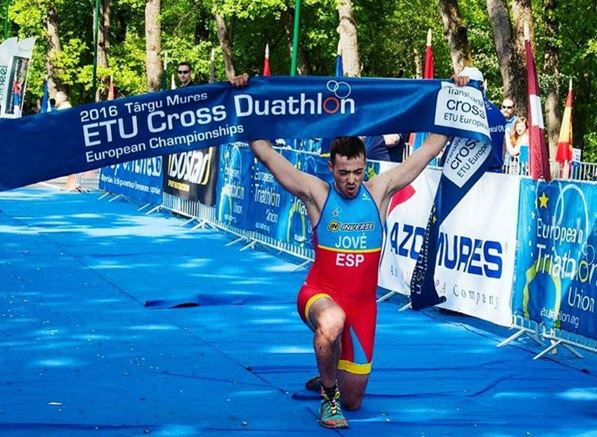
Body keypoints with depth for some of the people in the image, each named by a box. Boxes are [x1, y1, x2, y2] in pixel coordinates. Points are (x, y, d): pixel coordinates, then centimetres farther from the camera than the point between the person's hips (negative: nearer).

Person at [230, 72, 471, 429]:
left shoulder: (380, 191, -2)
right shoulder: (317, 194, -8)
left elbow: (430, 149, 2)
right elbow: (265, 152, -10)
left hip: (363, 303, 3)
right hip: (320, 294, -3)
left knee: (353, 401, 9)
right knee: (331, 323, -43)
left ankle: (331, 378, 47)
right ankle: (328, 394, -16)